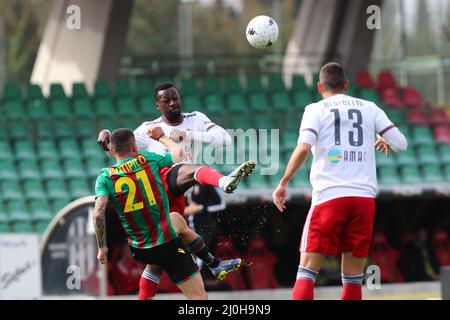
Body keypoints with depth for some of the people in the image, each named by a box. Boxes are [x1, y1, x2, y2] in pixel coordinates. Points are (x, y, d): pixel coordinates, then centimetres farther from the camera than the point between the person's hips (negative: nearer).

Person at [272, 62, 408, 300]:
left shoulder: (316, 110, 6)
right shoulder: (369, 108, 14)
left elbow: (303, 148, -10)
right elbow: (401, 143, 11)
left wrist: (283, 183, -3)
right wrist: (385, 142, 33)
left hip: (329, 195, -2)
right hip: (365, 196, 2)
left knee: (307, 269, 0)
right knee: (353, 278, 8)